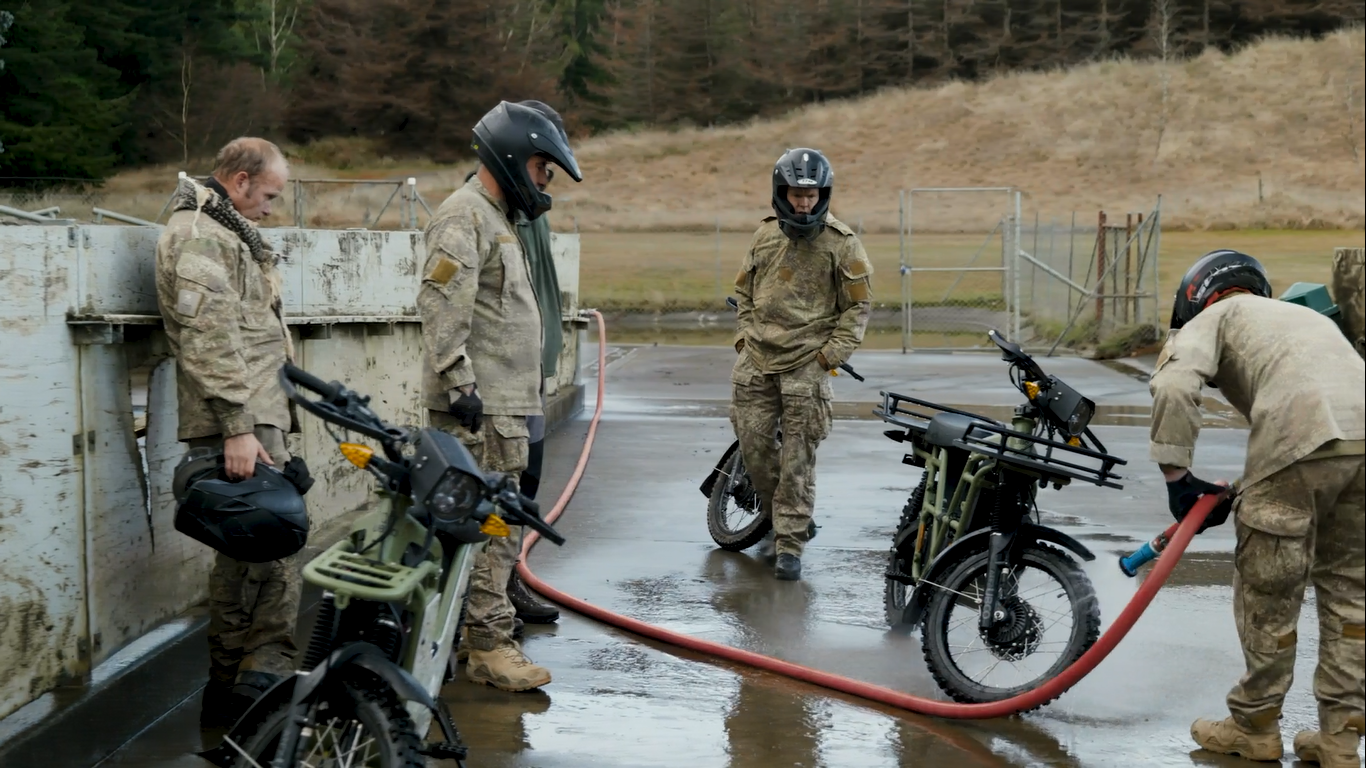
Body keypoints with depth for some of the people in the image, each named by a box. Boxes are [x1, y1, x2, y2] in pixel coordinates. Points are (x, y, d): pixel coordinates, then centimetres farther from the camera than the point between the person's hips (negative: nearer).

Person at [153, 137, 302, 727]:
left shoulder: (229, 231, 24)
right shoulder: (198, 236, -11)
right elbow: (209, 342, -20)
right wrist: (237, 428, -24)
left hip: (258, 415, 11)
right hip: (241, 422, -11)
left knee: (247, 550, 12)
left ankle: (230, 688, 18)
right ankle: (267, 672, -11)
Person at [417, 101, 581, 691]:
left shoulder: (497, 219, 24)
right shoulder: (465, 216, -10)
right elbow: (442, 305, -20)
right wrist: (459, 383, -25)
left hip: (504, 401, 11)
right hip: (481, 405, -11)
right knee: (492, 526, -10)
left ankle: (483, 622, 24)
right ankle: (489, 647, -7)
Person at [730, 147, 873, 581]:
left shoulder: (842, 244, -3)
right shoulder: (766, 236, 10)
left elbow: (858, 306, -1)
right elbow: (744, 291, 21)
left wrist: (832, 354, -9)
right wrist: (744, 335, 9)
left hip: (807, 363, -4)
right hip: (757, 358, 4)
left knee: (798, 460, -3)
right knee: (752, 442, 4)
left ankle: (789, 545, 5)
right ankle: (782, 515, 28)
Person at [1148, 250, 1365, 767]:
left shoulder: (1216, 317, 18)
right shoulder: (1306, 316, 38)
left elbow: (1174, 386, -4)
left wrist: (1176, 476, 2)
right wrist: (1239, 496, 38)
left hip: (1302, 439, -7)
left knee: (1268, 594, 9)